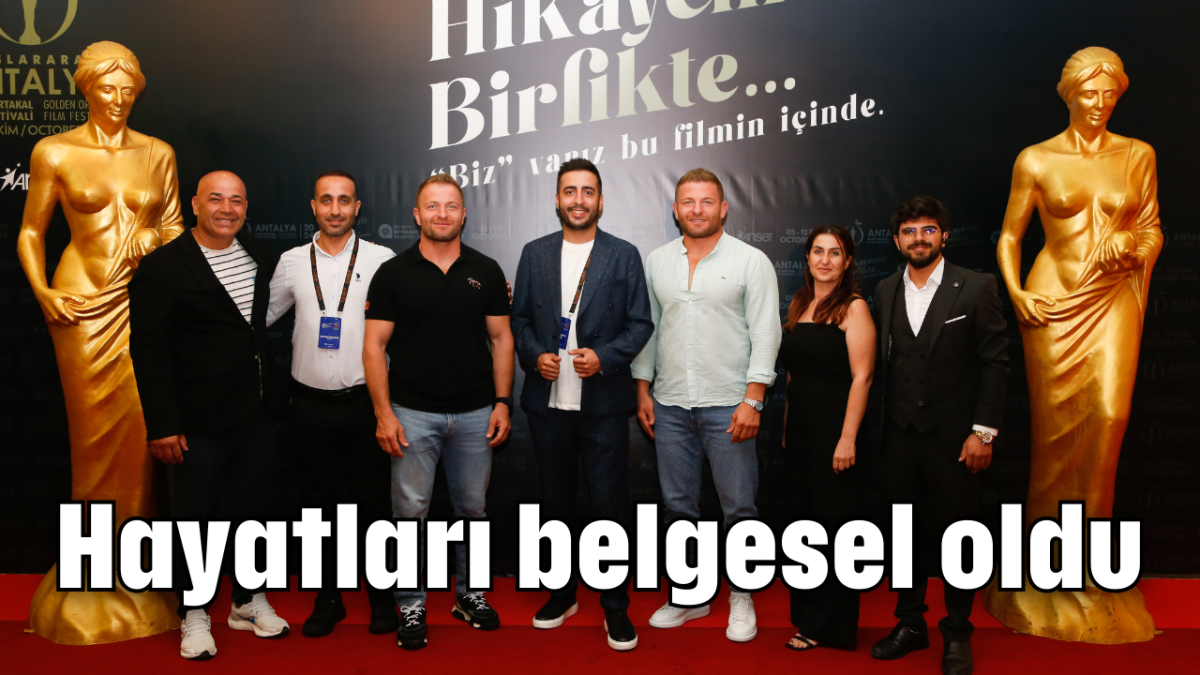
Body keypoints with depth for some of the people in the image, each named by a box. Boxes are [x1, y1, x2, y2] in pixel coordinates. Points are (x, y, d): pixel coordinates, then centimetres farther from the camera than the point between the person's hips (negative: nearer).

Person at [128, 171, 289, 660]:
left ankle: (248, 601, 32)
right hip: (198, 423, -5)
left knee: (250, 509, 16)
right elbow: (149, 351, -14)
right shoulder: (162, 267, -12)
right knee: (194, 517, 7)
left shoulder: (256, 254, 6)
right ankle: (194, 616, 24)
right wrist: (163, 426, -17)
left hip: (256, 413, 6)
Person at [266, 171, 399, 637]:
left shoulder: (381, 260, 0)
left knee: (372, 501, 6)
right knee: (320, 502, 12)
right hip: (311, 404, 2)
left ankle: (381, 598, 22)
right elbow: (261, 316, 17)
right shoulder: (292, 262, 7)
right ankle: (327, 599, 27)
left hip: (365, 402, -2)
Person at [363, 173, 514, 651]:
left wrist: (502, 403, 0)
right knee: (410, 511, 2)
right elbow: (374, 346, -2)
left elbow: (501, 339, 7)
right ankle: (411, 607, 16)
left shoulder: (486, 271, 6)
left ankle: (469, 593, 29)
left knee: (472, 508, 12)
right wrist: (383, 413, -9)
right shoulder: (393, 273, 0)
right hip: (413, 412, -2)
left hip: (475, 412, 2)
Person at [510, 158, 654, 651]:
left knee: (609, 506, 1)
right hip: (548, 402, 3)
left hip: (603, 403, -3)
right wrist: (534, 355, -9)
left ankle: (616, 607, 16)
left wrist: (603, 357, -17)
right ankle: (561, 593, 32)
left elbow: (640, 324, -2)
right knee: (554, 503, 15)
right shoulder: (534, 253, 8)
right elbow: (519, 318, 9)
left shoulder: (624, 255, 1)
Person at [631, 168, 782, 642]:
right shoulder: (656, 262, 9)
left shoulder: (751, 261, -2)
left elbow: (765, 334, -6)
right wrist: (642, 391, 8)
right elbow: (646, 327, 13)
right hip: (669, 406, 4)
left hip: (728, 407, -3)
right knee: (677, 506, 11)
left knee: (739, 509, 3)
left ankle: (741, 598, 20)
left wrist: (753, 400, -12)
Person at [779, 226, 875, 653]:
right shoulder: (798, 305, 11)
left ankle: (828, 625, 16)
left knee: (833, 522, 3)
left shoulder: (853, 308, -8)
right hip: (799, 428, 7)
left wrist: (847, 438, -20)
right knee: (804, 520, 13)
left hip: (834, 429, -6)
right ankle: (807, 615, 27)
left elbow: (861, 377, -14)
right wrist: (787, 426, 11)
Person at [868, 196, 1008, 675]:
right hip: (900, 436, 3)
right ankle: (910, 624, 28)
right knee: (908, 534, 12)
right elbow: (882, 361, 7)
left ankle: (957, 635, 24)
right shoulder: (886, 291, 7)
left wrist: (984, 431, -10)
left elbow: (995, 362, -5)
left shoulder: (976, 288, -4)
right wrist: (881, 425, 3)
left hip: (952, 437, -3)